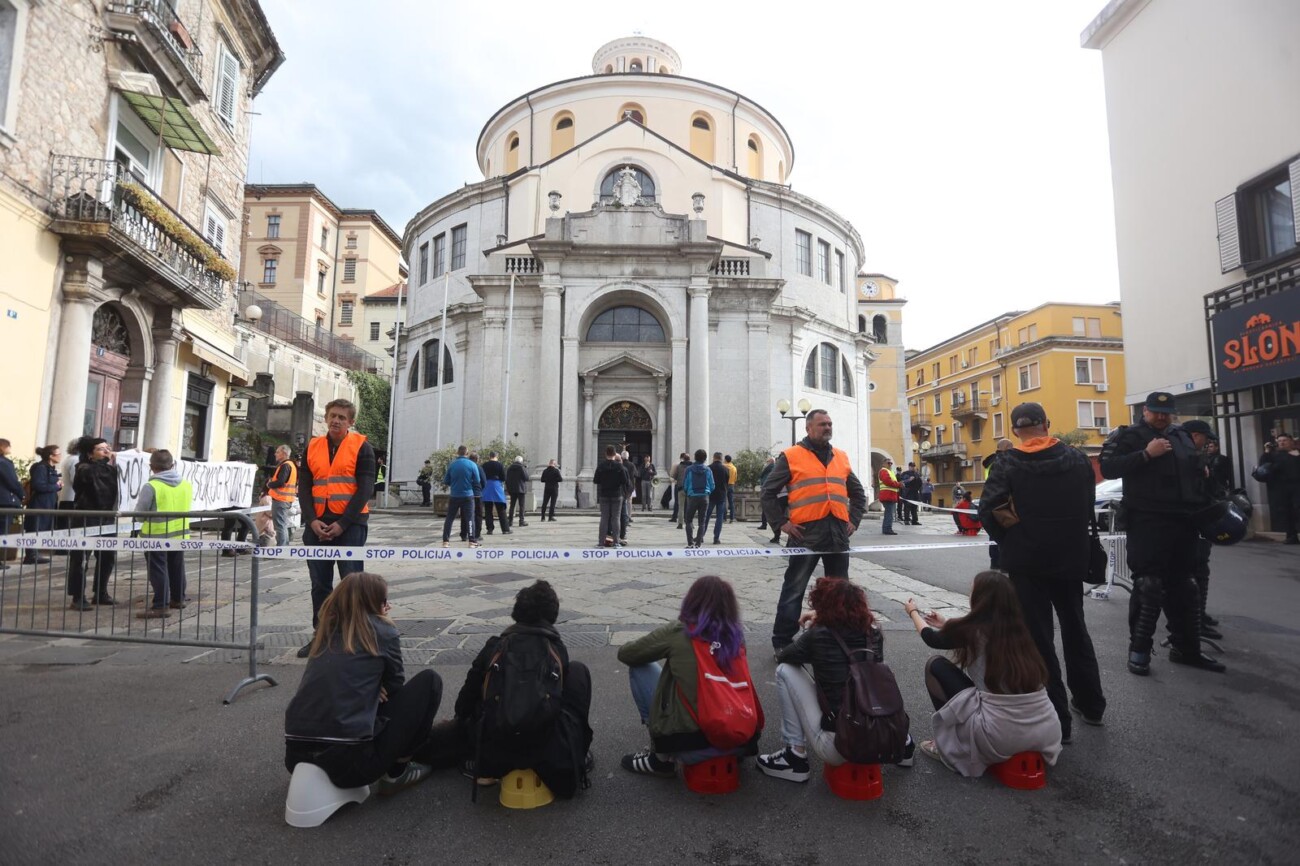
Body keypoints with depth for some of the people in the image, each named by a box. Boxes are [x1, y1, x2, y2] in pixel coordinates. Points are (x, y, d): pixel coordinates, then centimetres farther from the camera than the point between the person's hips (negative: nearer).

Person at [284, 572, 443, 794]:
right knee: (429, 680, 8)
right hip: (350, 758, -7)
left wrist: (372, 690, 11)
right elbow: (395, 687, 14)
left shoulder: (326, 630, 16)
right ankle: (397, 770, 16)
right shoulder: (383, 631, 0)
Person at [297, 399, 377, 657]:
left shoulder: (361, 447, -1)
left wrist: (342, 523, -14)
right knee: (320, 584, 10)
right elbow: (304, 487, 9)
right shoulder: (312, 447, 12)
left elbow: (365, 489, -8)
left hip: (350, 524, -4)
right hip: (318, 525, 5)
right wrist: (313, 520, -6)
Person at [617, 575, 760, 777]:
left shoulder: (677, 632, -8)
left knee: (639, 668, 9)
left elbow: (624, 654, 7)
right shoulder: (736, 634, 4)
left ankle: (661, 757, 14)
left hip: (693, 743, -5)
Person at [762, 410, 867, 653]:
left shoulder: (841, 457, 15)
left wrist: (854, 520, 12)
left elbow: (858, 493, 24)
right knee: (794, 590, 1)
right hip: (805, 533, -5)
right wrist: (781, 523, -7)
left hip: (838, 534, 5)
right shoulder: (791, 456, -2)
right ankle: (782, 640, 12)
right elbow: (768, 492, -2)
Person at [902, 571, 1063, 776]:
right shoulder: (1016, 628, 8)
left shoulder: (974, 628, -6)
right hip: (1048, 733, 7)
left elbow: (931, 638, 15)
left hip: (1002, 738, -7)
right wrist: (946, 625, 44)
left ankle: (950, 747, 15)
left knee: (936, 665, 8)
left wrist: (913, 612, 34)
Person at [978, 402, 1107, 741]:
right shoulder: (1078, 459, 0)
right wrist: (1072, 541, 14)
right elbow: (1088, 507, 6)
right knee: (1075, 629, 23)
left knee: (1038, 637, 5)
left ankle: (1056, 720, 12)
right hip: (1071, 557, 5)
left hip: (1028, 562, -4)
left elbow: (988, 511, -16)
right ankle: (1090, 703, 38)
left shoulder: (1007, 463, -13)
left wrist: (1009, 542, 0)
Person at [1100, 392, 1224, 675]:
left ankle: (1187, 649, 26)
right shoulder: (1129, 436, -4)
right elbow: (1108, 468, -19)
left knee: (1183, 588, 14)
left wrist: (1204, 510, 21)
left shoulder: (1181, 435, 16)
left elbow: (1195, 472, 28)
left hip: (1183, 522, 7)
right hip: (1148, 523, -7)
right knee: (1148, 587, -6)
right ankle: (1139, 650, 3)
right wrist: (1147, 454, -23)